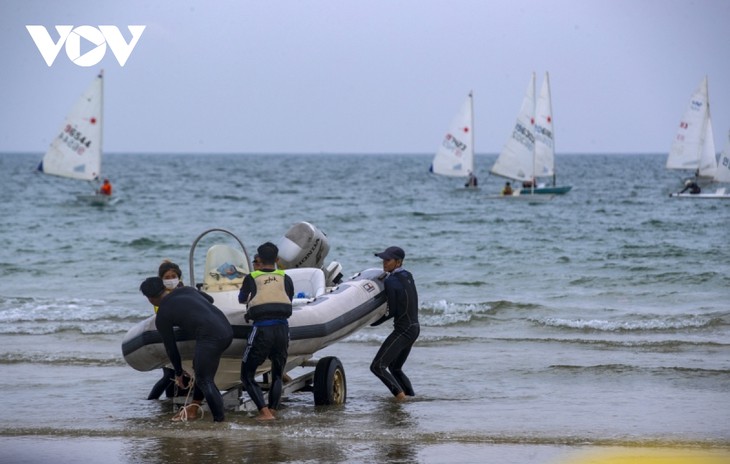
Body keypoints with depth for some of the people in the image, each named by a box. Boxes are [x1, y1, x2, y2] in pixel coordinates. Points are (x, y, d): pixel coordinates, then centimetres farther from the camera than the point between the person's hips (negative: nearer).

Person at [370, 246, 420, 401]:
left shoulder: (391, 281, -14)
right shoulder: (407, 276, 10)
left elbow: (392, 311, -15)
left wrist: (373, 322, -3)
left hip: (403, 330, -9)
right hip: (414, 328, 9)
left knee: (377, 366, -11)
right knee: (395, 368, 23)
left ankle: (400, 395, -21)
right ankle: (412, 397, 20)